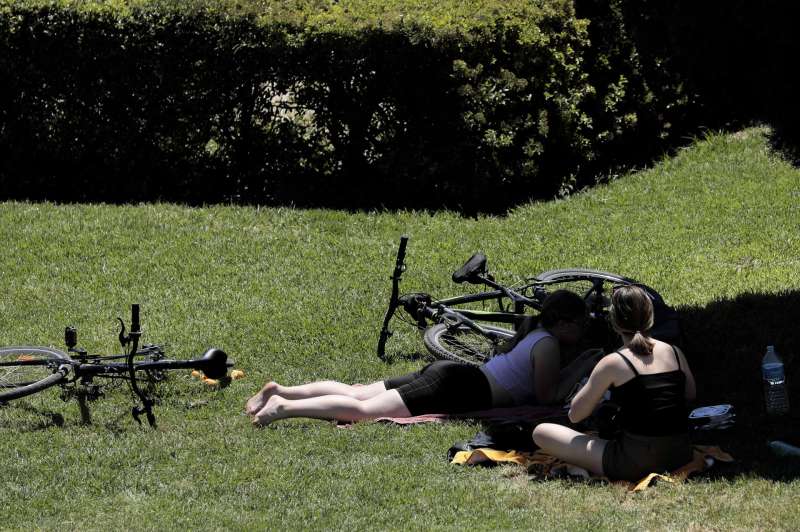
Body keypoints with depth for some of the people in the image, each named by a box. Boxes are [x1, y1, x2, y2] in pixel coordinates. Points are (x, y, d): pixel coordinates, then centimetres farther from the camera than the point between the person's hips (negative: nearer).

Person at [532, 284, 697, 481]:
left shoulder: (613, 363, -10)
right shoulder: (674, 352, 4)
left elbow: (575, 415, -3)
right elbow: (690, 395, 22)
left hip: (635, 464, -6)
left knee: (541, 432, 2)